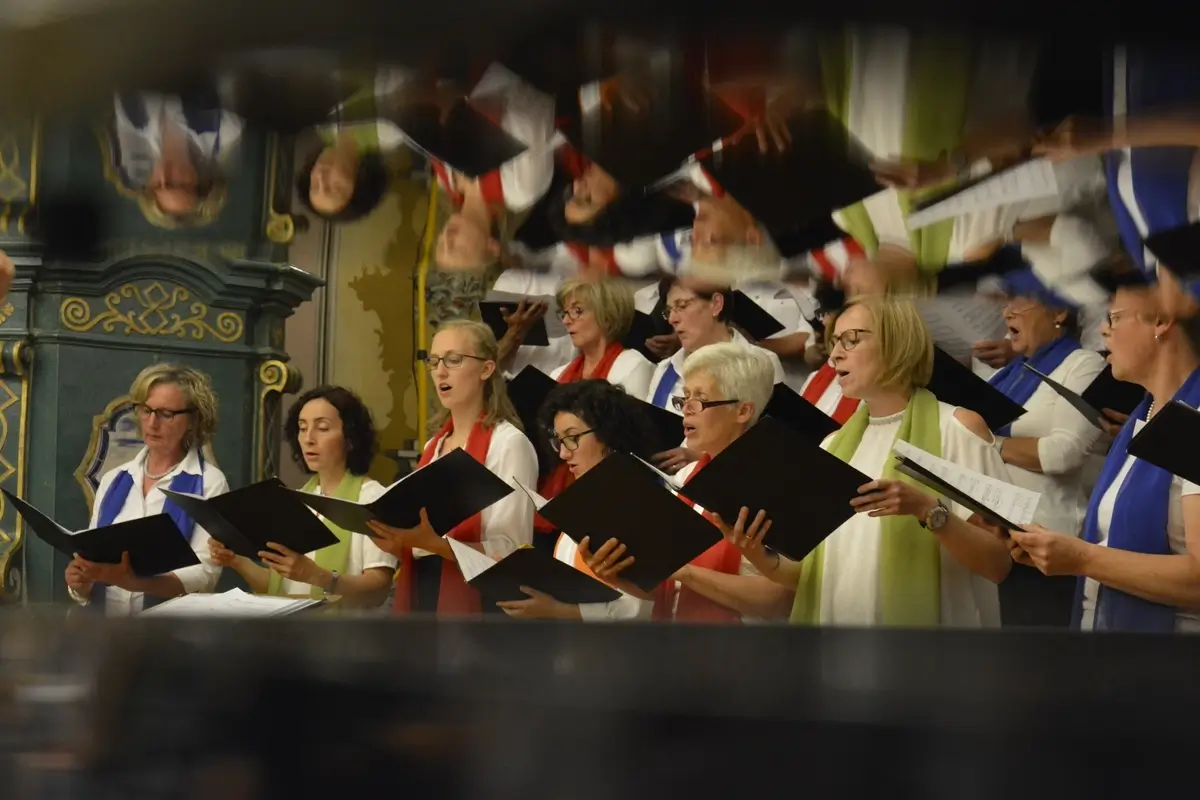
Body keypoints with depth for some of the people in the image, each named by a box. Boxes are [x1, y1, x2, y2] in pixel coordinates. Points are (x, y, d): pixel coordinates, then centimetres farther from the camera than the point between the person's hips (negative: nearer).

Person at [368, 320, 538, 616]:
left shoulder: (508, 443, -8)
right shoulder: (433, 447, 15)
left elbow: (512, 552, -15)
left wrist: (434, 543, -26)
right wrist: (398, 543, 0)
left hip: (476, 602, -6)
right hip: (420, 595, 7)